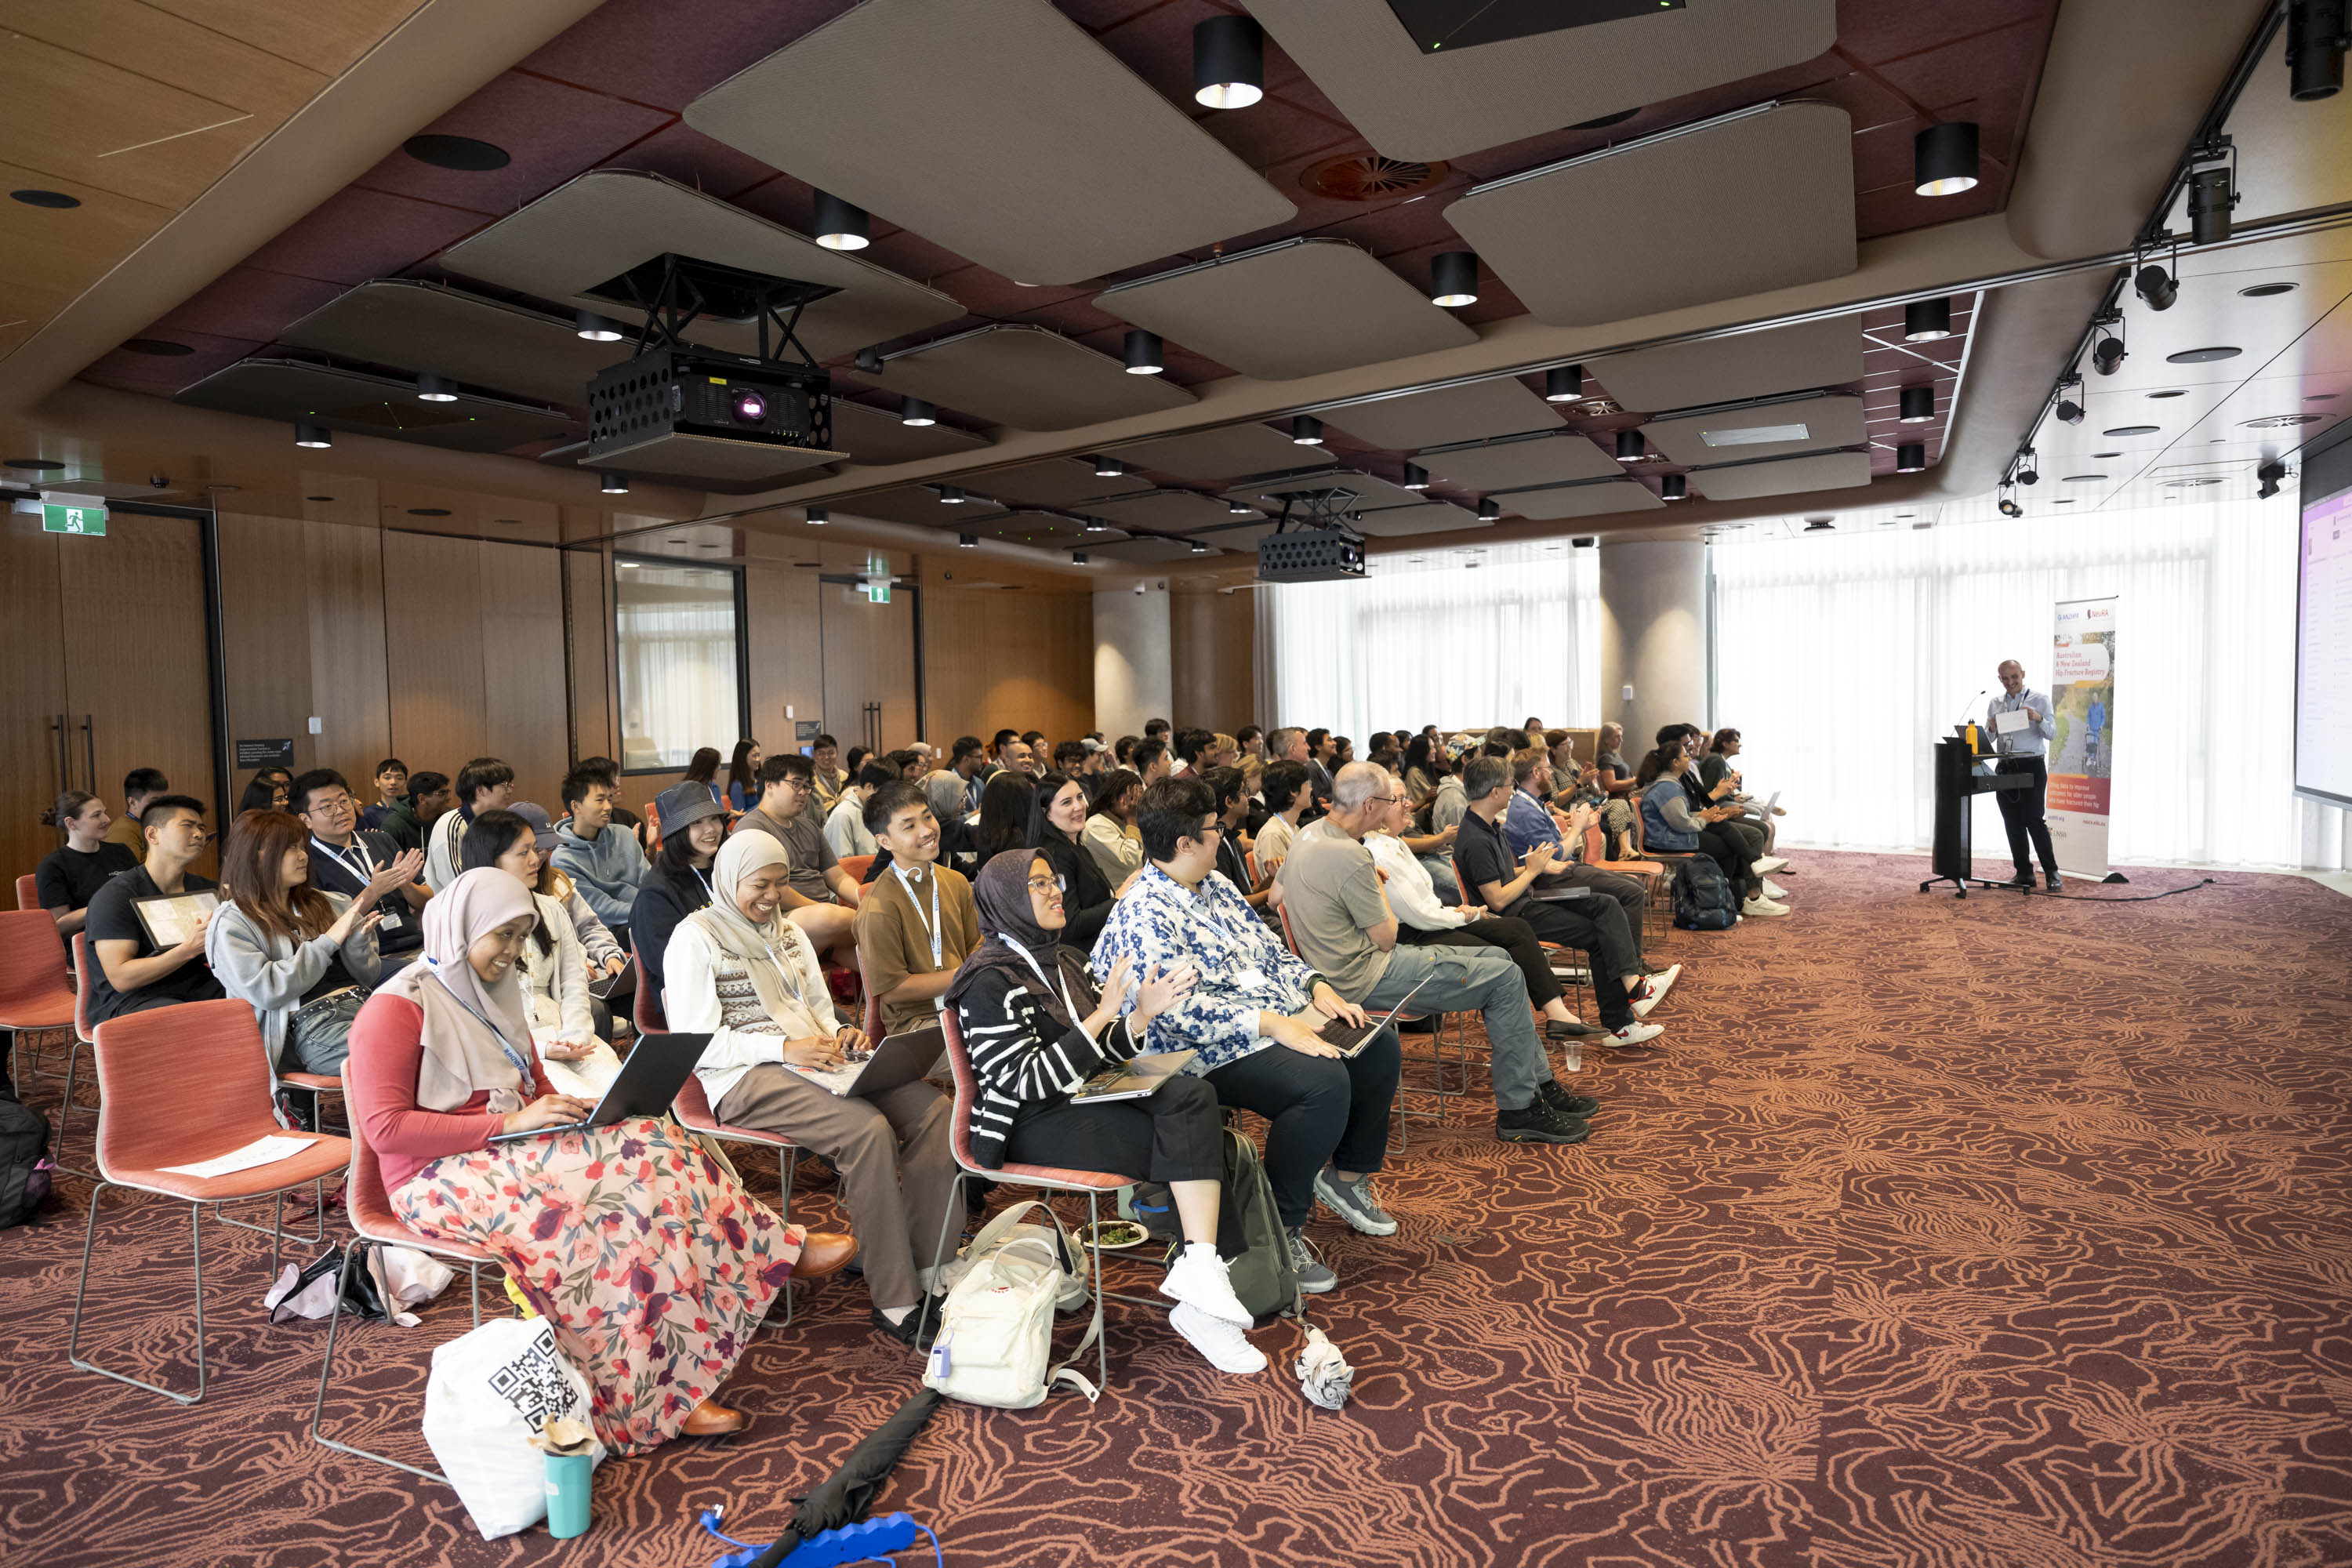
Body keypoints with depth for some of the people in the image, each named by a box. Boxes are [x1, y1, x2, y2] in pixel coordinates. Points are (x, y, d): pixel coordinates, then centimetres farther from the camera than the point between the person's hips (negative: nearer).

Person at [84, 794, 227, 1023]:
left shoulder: (208, 890, 14)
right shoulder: (115, 896, -5)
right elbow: (120, 978, -14)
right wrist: (190, 948, -26)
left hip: (197, 988, 5)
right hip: (129, 1001, -5)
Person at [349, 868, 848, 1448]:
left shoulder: (496, 989, 15)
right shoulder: (396, 1008, -9)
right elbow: (386, 1127, -17)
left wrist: (562, 1111, 0)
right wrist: (510, 1123, -22)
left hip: (513, 1152, 8)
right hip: (441, 1177, -7)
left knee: (653, 1146, -20)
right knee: (612, 1212, -29)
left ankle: (775, 1249, -18)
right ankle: (655, 1400, -23)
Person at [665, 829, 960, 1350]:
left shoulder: (789, 932, 21)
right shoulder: (696, 937, -2)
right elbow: (696, 1043, -10)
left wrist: (841, 1033, 0)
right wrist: (784, 1047, -20)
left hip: (810, 1060, 7)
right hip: (745, 1078, -7)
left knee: (931, 1108, -17)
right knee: (867, 1127, -32)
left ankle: (935, 1272, -12)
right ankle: (895, 1302, -22)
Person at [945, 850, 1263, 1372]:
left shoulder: (1066, 961, 14)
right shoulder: (990, 983, -11)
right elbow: (1026, 1082, -19)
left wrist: (1143, 1013, -6)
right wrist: (1100, 1016, -23)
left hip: (1080, 1102, 7)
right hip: (1031, 1128, -7)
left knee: (1193, 1095, -21)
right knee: (1194, 1137, -21)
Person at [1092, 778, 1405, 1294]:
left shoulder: (1215, 884, 12)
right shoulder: (1143, 916, -18)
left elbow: (1270, 948, 17)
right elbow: (1176, 1010, -27)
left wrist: (1317, 986, 0)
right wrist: (1272, 1023, -30)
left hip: (1284, 1016, 10)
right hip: (1218, 1050, -9)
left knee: (1379, 1044, 1)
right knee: (1323, 1081, -30)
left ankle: (1346, 1172, 20)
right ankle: (1281, 1228, -12)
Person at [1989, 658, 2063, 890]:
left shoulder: (2040, 699, 2)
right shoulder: (1995, 704, 13)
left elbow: (2052, 734, -5)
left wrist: (2039, 719, -23)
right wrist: (1992, 728, -10)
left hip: (2031, 766, -4)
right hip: (2005, 767, 4)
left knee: (2033, 819, -10)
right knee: (2012, 822, 4)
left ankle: (2052, 873, -2)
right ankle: (2024, 873, 11)